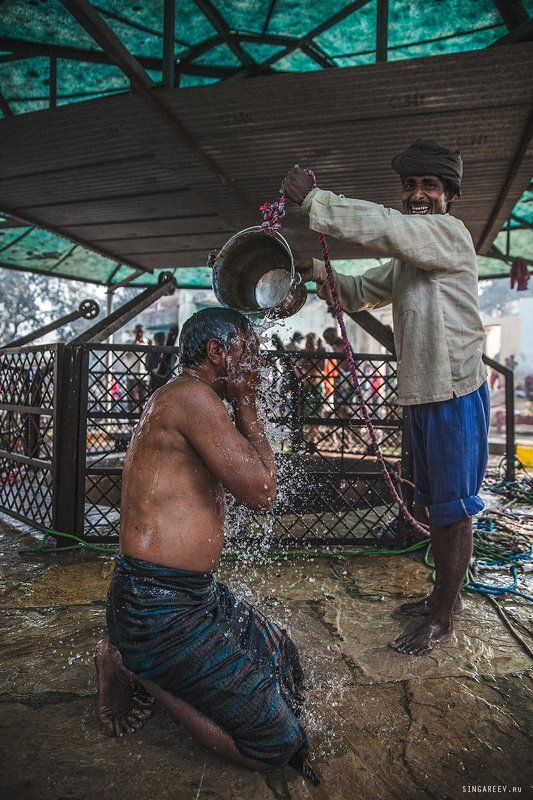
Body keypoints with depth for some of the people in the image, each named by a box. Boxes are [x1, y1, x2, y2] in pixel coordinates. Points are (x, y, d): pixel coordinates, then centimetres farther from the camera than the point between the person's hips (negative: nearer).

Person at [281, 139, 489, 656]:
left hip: (455, 395, -9)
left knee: (454, 509, 3)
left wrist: (311, 199, -19)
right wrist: (317, 273, 3)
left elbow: (382, 227, -26)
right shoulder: (406, 259, 17)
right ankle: (445, 595, 36)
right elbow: (357, 293, 21)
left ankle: (441, 620, 18)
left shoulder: (450, 233, -10)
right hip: (422, 395, 9)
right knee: (436, 503, 18)